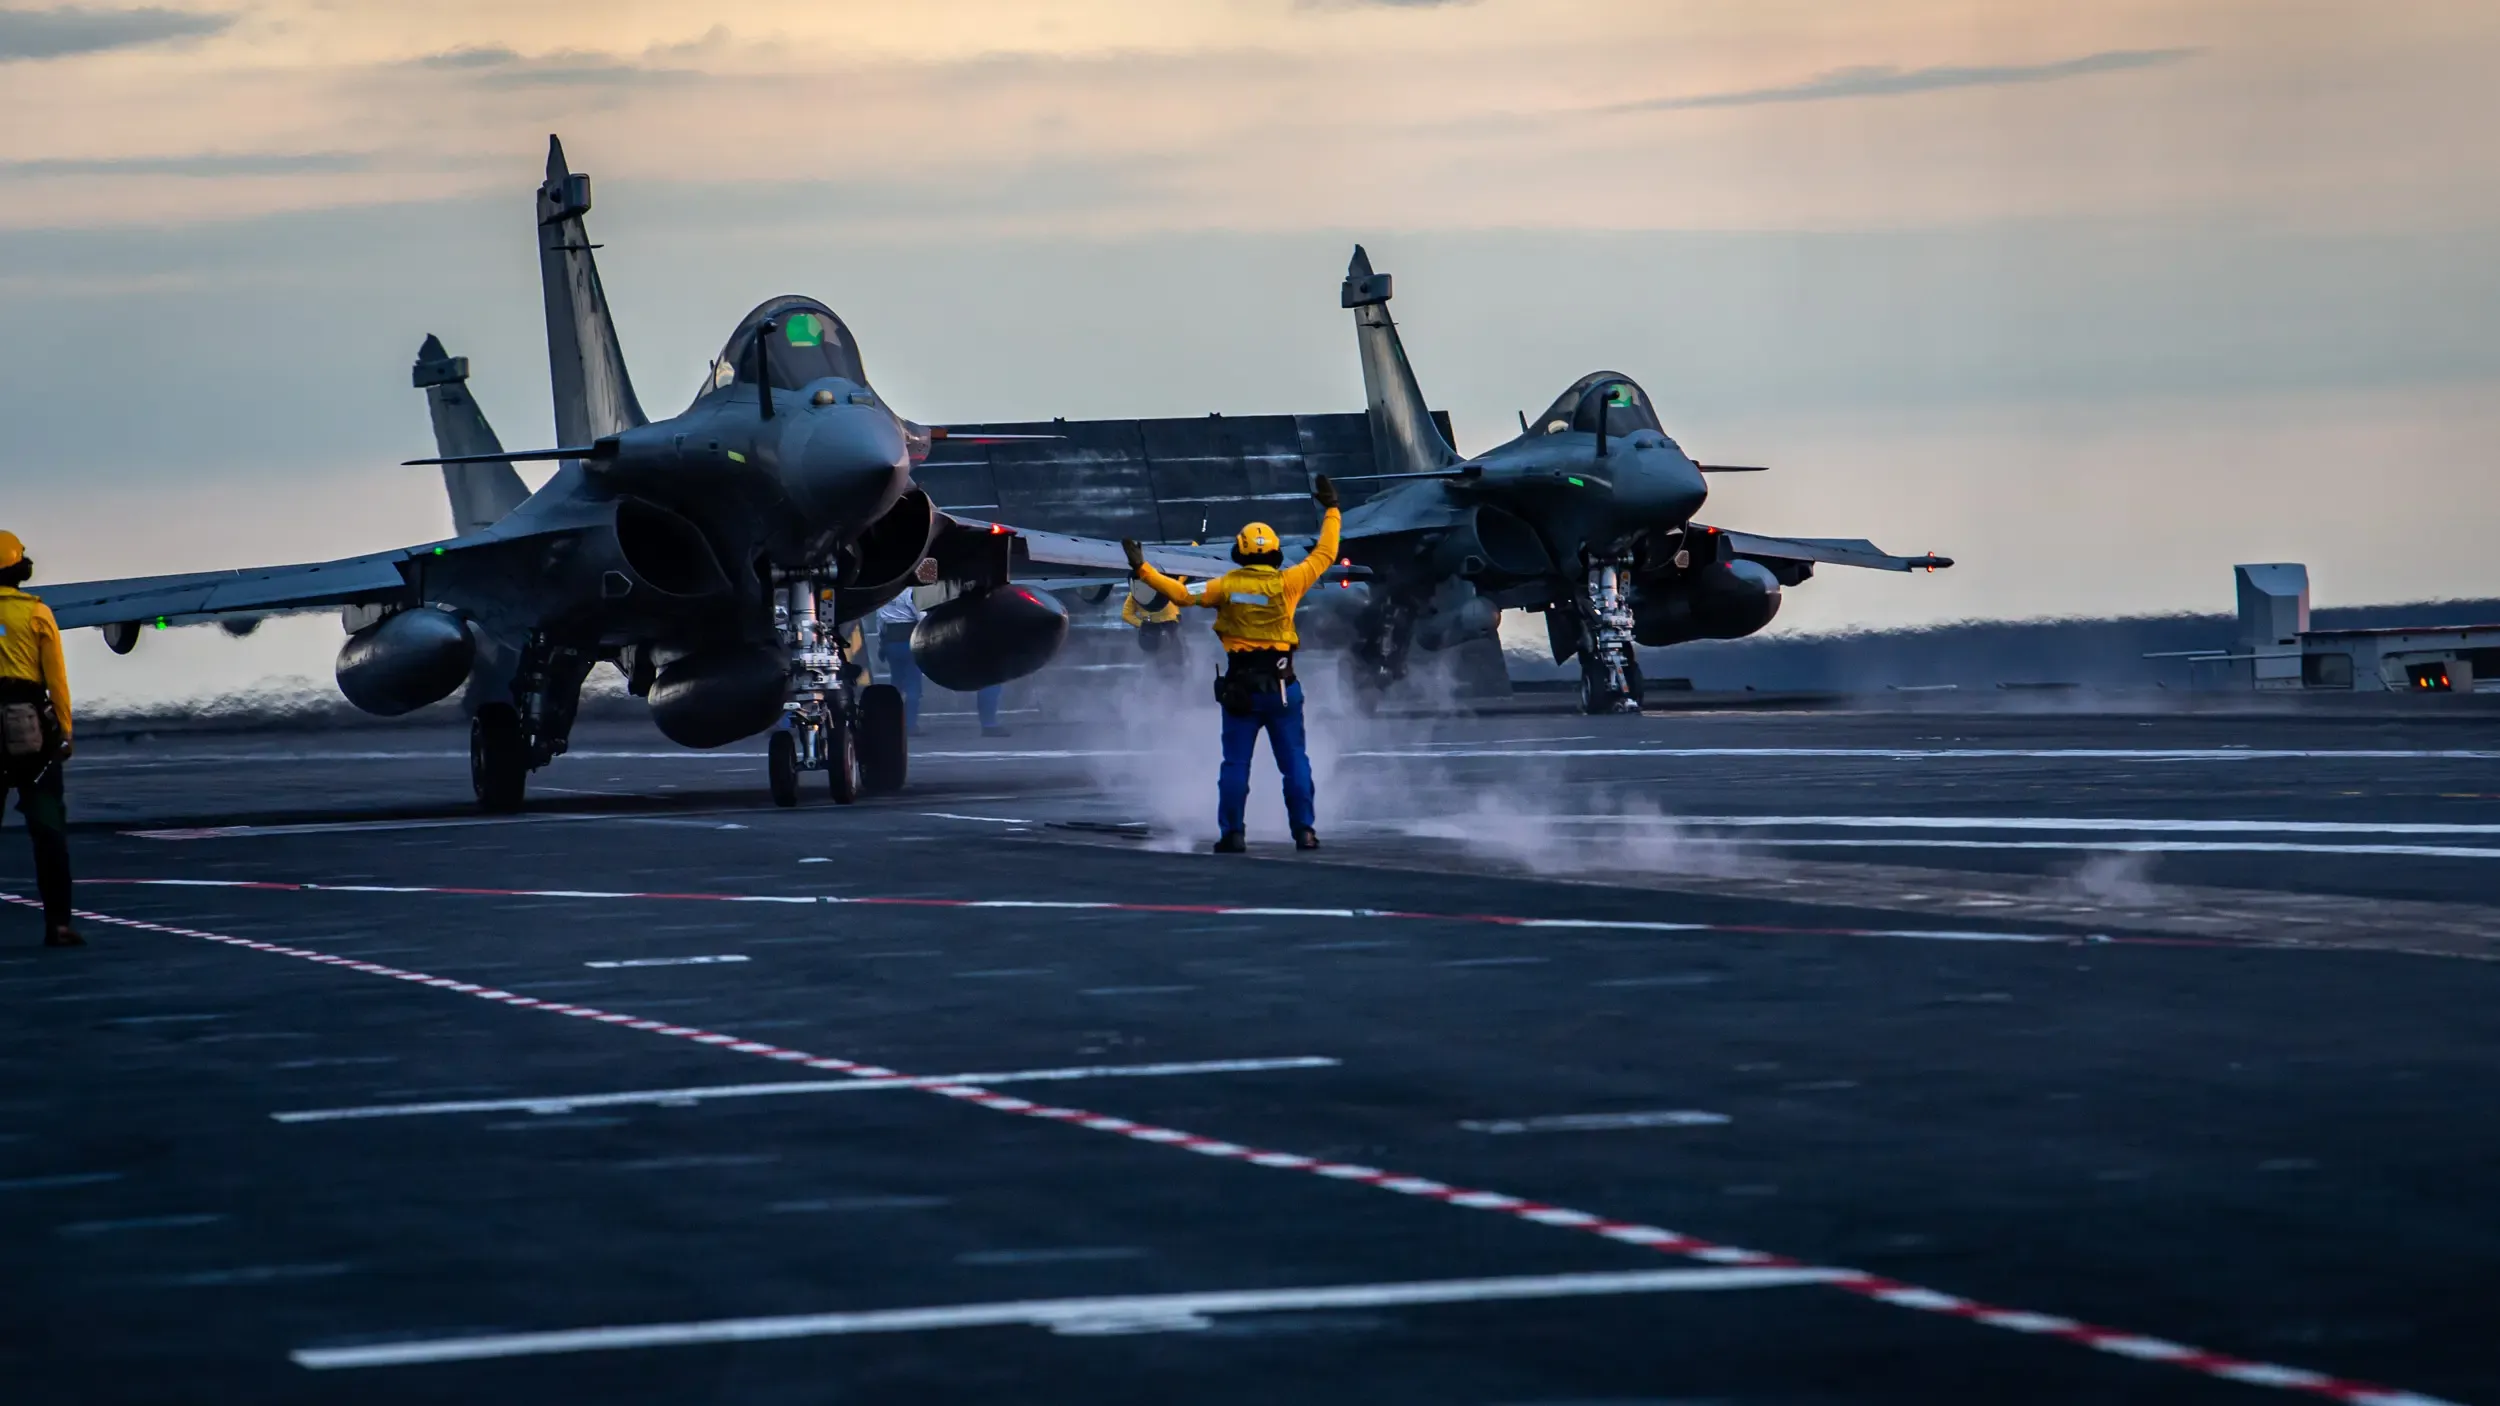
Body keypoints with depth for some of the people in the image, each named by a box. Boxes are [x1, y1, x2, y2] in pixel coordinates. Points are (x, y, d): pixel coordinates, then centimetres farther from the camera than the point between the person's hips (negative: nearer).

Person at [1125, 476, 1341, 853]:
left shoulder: (1227, 586, -5)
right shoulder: (1286, 583, -6)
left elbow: (1182, 593, -6)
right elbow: (1324, 555, 5)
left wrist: (1143, 570, 0)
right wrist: (1330, 511, 16)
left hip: (1240, 688, 0)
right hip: (1281, 687, 0)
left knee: (1235, 763, 6)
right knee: (1294, 762, 7)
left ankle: (1232, 833, 3)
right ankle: (1305, 830, 4)